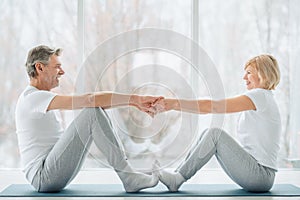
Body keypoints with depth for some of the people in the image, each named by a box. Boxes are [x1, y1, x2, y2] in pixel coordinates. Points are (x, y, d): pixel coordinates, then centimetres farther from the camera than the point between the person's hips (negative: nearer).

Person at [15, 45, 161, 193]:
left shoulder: (41, 97, 19)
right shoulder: (32, 97, -14)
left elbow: (84, 103, 12)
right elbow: (87, 100, -24)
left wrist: (133, 102, 3)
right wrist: (134, 99, -20)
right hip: (44, 177, -10)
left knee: (96, 109, 5)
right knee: (93, 112, -20)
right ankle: (129, 177, -17)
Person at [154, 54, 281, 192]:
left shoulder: (261, 96, -12)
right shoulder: (258, 99, 19)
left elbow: (213, 106, -19)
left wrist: (176, 103, -21)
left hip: (262, 175, -9)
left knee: (214, 134, -17)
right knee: (208, 134, 3)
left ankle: (176, 179, -12)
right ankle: (176, 174, 1)